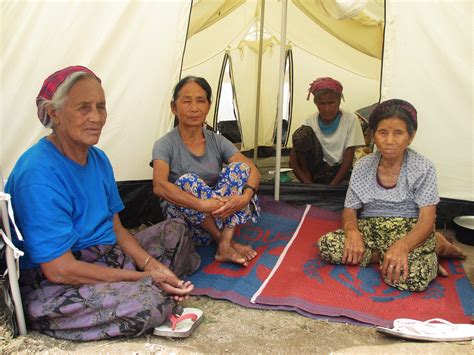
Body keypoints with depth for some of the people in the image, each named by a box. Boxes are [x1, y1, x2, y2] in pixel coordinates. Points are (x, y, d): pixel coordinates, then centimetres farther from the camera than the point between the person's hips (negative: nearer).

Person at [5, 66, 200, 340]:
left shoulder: (98, 159, 3)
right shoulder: (39, 174, -25)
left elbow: (115, 227, 8)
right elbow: (60, 269, -25)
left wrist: (151, 265, -9)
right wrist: (143, 277, -21)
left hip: (106, 260, 9)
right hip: (51, 288, -9)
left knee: (176, 231, 13)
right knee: (151, 301, -30)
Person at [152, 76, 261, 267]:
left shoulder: (217, 141, 2)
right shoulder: (165, 145, -11)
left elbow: (252, 170, -7)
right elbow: (159, 186, -29)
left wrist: (245, 197, -30)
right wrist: (202, 204, -41)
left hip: (220, 214, 4)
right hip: (182, 219, -4)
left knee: (238, 168, -17)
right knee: (188, 181, -32)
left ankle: (224, 246, -25)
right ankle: (226, 242, -19)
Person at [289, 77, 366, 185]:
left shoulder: (350, 120, -11)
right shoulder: (311, 121, -7)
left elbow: (348, 159, -13)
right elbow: (292, 160, -12)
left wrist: (332, 186, -25)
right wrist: (308, 182, -27)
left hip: (338, 170, -2)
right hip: (317, 169, 2)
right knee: (303, 132, -21)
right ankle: (308, 176, -10)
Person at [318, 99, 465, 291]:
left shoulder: (423, 168, -5)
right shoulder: (362, 167, 4)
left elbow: (427, 219, -12)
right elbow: (349, 210, 4)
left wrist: (402, 246, -32)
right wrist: (352, 232, -21)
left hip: (410, 231, -5)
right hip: (370, 229, 5)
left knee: (411, 276, -38)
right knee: (326, 245, -26)